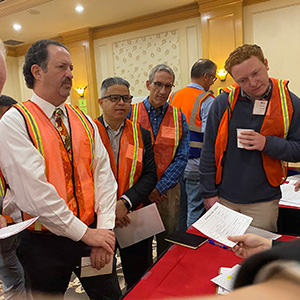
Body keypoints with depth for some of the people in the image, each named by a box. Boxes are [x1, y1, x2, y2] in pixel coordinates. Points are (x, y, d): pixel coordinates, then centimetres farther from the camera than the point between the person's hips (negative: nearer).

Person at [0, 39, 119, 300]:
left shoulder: (85, 122, 5)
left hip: (92, 233, 4)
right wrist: (83, 232, -16)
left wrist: (104, 230, -10)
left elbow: (103, 174, -1)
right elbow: (34, 190, -19)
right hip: (43, 242, -4)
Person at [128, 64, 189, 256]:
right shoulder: (131, 113, 0)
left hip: (167, 191, 1)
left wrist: (159, 188, -11)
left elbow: (181, 158, -2)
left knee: (167, 244, 13)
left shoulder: (179, 117, 3)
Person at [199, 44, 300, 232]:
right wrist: (209, 193, -2)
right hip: (224, 199, 1)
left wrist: (267, 144, -18)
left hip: (263, 202, 0)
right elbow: (209, 152, -1)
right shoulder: (223, 103, -6)